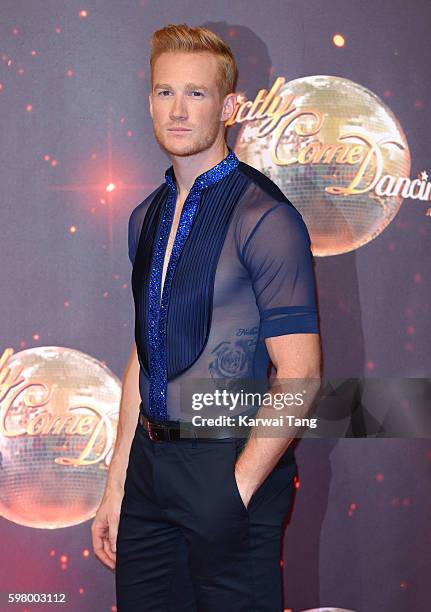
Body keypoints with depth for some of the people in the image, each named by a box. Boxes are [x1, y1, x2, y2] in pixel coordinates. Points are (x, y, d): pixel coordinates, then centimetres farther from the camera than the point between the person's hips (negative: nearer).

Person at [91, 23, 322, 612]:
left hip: (231, 469, -6)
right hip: (149, 462, 7)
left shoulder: (264, 216, -13)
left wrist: (238, 489, -15)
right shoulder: (146, 217, 10)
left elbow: (299, 376, -15)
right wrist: (117, 486, 12)